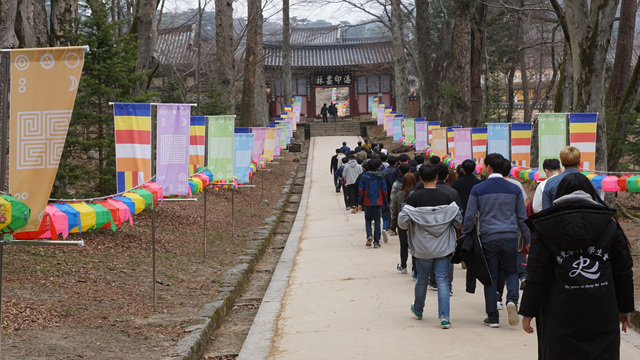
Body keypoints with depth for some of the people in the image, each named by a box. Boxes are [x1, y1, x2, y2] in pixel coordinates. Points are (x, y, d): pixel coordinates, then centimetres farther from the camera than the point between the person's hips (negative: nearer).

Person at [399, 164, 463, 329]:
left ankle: (418, 310, 37)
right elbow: (458, 220, -4)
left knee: (422, 280, 17)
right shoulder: (447, 197, -6)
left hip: (422, 248, 0)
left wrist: (409, 226, 11)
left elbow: (403, 221, -12)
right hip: (443, 247, 0)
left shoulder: (414, 198, -9)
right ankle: (444, 317, -10)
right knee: (442, 281, 1)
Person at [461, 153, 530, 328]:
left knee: (491, 277, 6)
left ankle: (493, 317, 8)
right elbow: (522, 217, 9)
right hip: (510, 238, 1)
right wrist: (527, 241, 17)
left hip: (488, 239, -1)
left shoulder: (477, 189, -1)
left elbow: (469, 217, -2)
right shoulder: (514, 189, 5)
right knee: (511, 271, 17)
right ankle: (512, 299, -10)